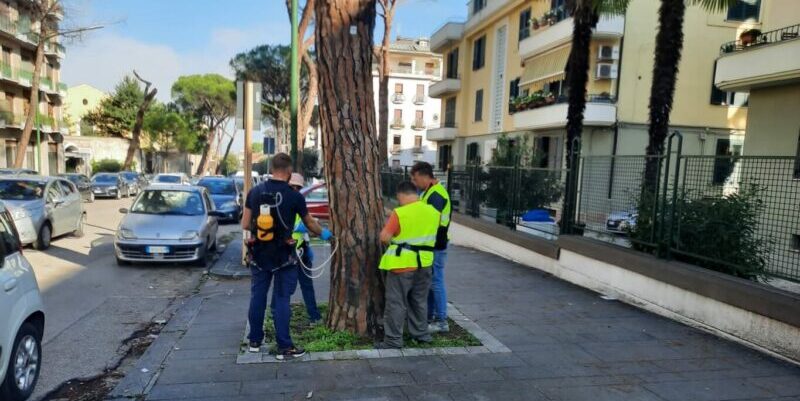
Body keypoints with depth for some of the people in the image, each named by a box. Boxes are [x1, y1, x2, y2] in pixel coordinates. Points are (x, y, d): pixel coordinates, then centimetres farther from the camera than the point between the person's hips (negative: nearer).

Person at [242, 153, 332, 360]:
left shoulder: (255, 191, -1)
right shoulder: (294, 196, -11)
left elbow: (245, 224, 2)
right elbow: (310, 223, 3)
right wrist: (323, 233, 22)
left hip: (259, 254, 4)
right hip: (283, 256, -3)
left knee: (257, 296, 14)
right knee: (281, 300, 2)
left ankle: (255, 341, 27)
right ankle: (284, 347, 8)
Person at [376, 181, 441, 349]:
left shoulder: (400, 213, -18)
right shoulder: (433, 211, 1)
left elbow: (384, 237, -15)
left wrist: (392, 240, 5)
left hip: (402, 264, -6)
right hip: (424, 263, 6)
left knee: (396, 303, 4)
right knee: (420, 300, 20)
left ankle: (393, 340, 10)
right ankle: (421, 333, 29)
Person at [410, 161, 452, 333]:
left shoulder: (436, 195, -20)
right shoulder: (430, 192, 13)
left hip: (435, 247, -10)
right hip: (430, 246, 10)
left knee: (436, 282, -3)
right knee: (429, 281, 17)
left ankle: (441, 322, 7)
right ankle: (429, 316, 28)